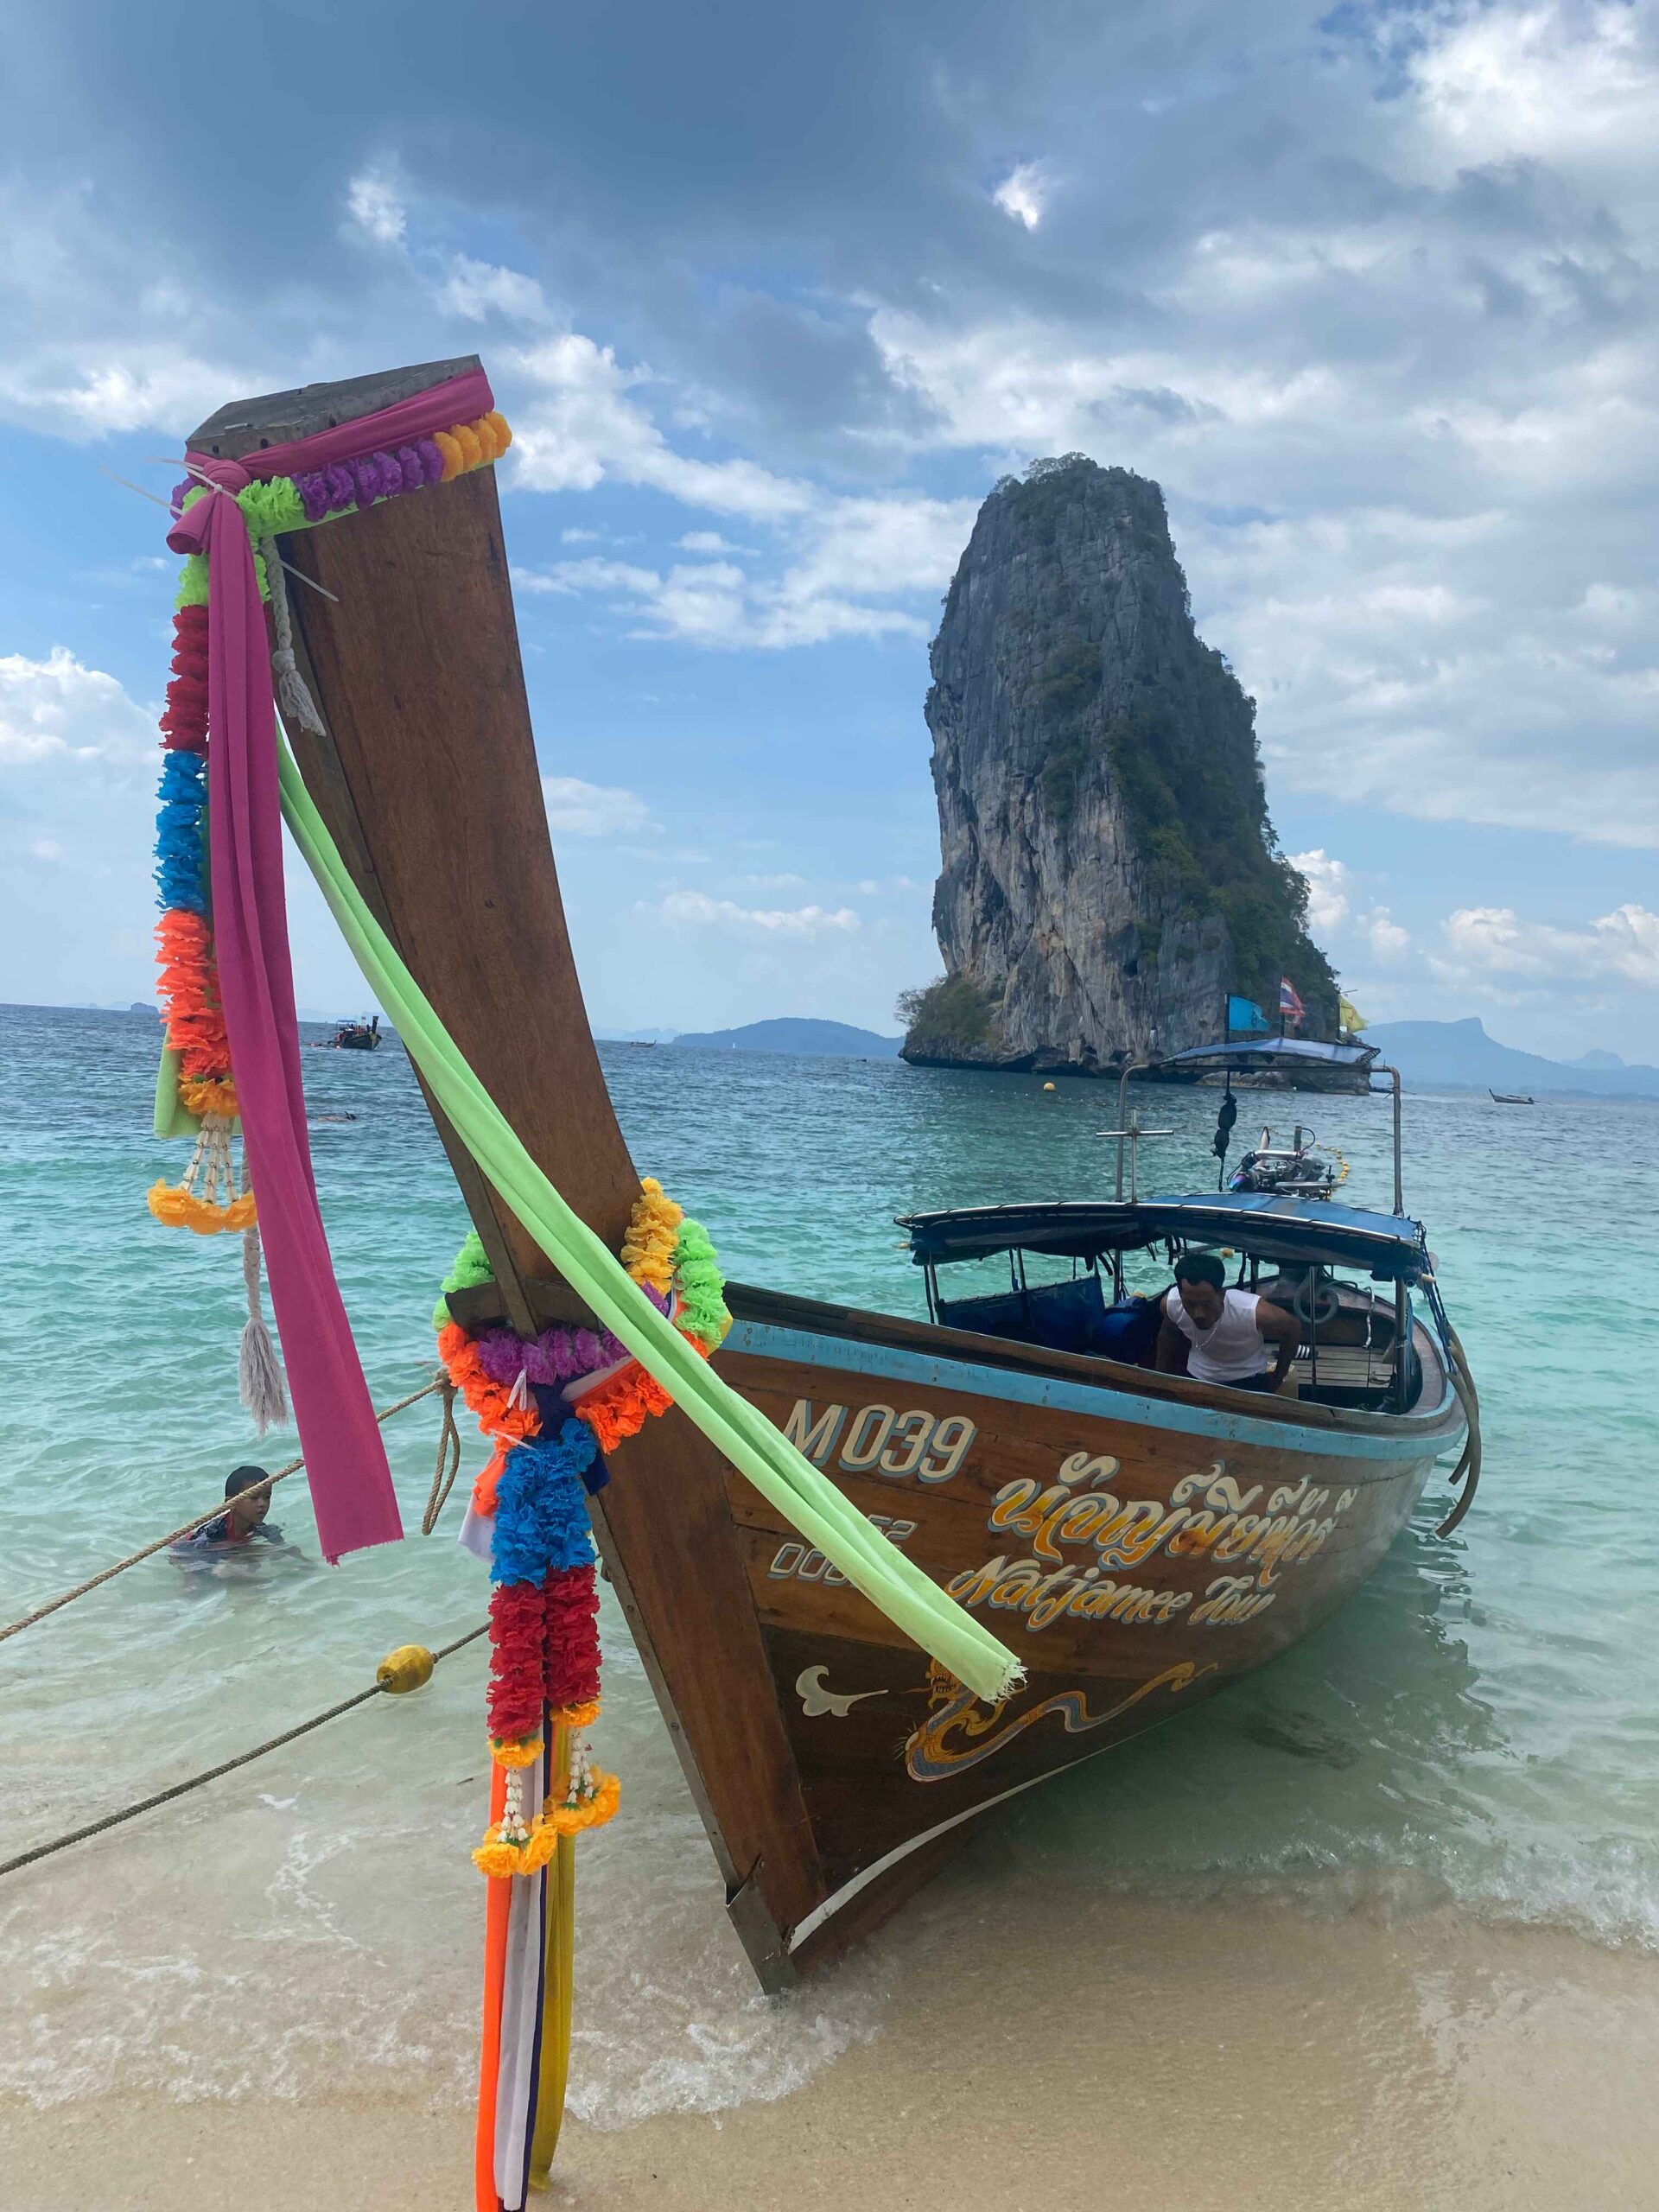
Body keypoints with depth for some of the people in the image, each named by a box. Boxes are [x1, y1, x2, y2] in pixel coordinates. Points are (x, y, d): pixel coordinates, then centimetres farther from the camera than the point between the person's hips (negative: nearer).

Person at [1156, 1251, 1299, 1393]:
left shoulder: (1254, 1313, -36)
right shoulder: (1170, 1303, -27)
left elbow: (1292, 1329, -13)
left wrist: (1278, 1378, -1)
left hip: (1246, 1380, -2)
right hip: (1197, 1375, 2)